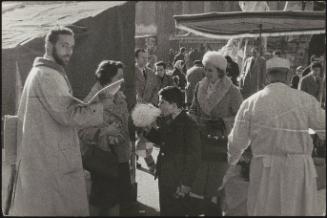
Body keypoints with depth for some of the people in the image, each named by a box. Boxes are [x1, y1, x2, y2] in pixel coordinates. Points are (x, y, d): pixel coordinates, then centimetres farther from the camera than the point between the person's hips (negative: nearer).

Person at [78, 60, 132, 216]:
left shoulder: (120, 97, 7)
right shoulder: (93, 100, -16)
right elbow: (81, 130, -22)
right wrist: (103, 132, -32)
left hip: (120, 157, 7)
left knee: (116, 198, 14)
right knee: (100, 201, 6)